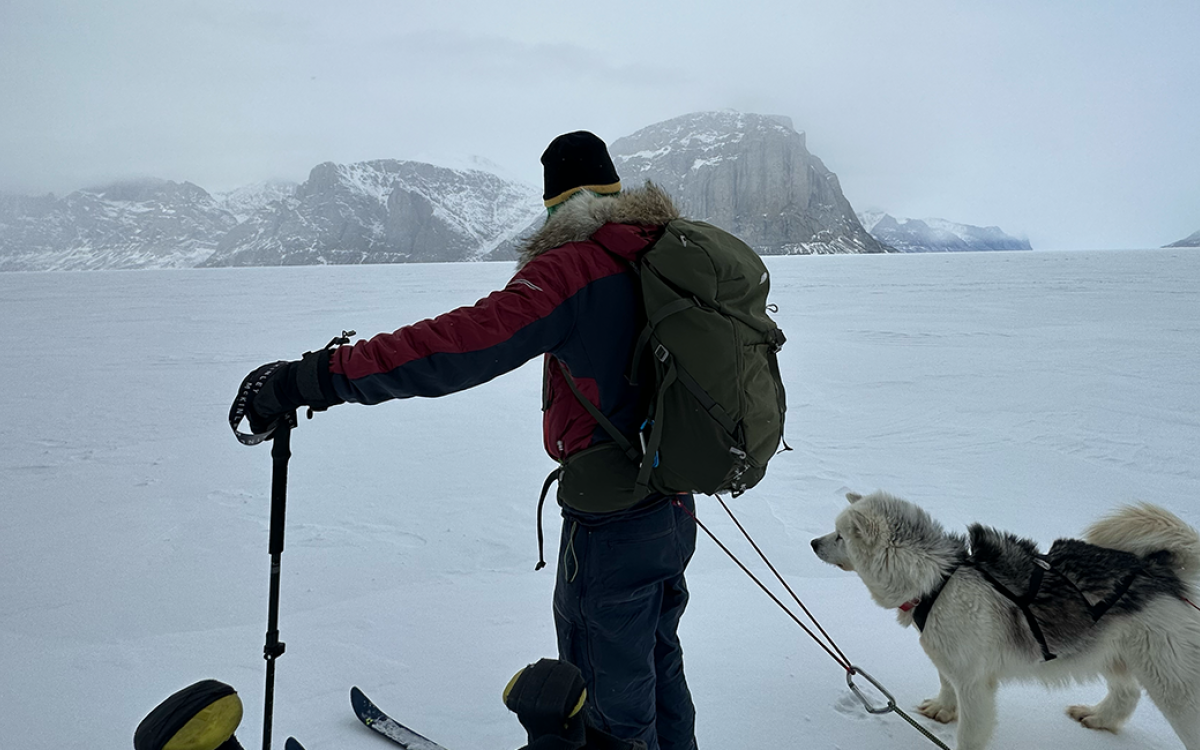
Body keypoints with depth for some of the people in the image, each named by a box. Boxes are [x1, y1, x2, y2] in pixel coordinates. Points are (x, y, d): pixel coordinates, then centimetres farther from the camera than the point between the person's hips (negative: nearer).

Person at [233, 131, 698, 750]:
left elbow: (457, 346, -31)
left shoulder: (572, 264, -20)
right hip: (675, 509, 8)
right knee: (658, 664, 29)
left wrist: (312, 377, -30)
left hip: (612, 529, -8)